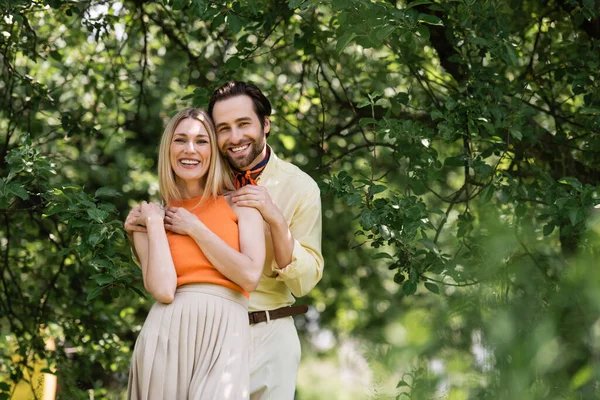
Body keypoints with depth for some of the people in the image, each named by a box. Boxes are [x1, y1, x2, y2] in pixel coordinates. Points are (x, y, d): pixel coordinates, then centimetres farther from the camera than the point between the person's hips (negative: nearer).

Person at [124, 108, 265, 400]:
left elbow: (250, 276, -5)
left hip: (225, 335, -1)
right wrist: (154, 224, 0)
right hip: (166, 336, 1)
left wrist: (194, 228, 0)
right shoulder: (149, 215, 12)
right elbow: (163, 290, -3)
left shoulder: (239, 203, 9)